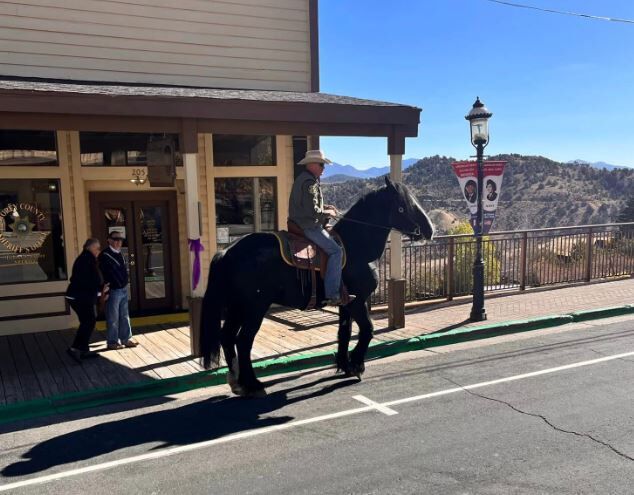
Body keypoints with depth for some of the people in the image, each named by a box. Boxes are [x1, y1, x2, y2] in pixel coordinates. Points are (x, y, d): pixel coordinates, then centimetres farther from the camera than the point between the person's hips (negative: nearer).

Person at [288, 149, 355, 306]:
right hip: (308, 226, -11)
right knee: (336, 251, -13)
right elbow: (312, 211, -25)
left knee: (334, 244, 20)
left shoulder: (302, 178, 16)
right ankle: (332, 295, -16)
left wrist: (324, 207, 14)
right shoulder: (310, 182, -17)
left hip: (300, 223, 11)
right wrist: (328, 213, -8)